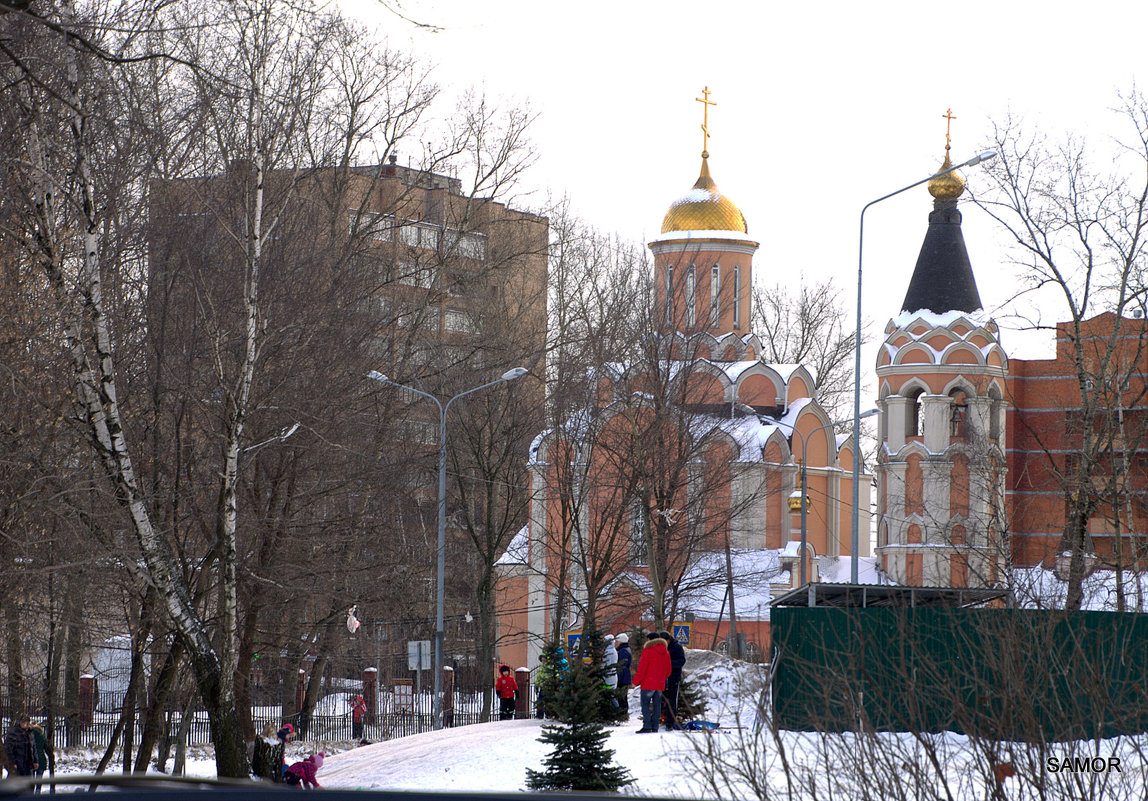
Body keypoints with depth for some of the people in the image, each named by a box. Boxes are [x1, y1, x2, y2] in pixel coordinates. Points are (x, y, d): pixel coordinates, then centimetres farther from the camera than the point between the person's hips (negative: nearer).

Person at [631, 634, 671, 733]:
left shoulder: (647, 651, -10)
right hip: (660, 684, 6)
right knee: (657, 705, 9)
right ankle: (655, 726, 9)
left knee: (645, 705, -4)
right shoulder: (666, 653, 11)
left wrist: (636, 681, -3)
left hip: (648, 684, -6)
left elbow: (642, 669, -12)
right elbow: (668, 671, 16)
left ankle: (647, 726, -12)